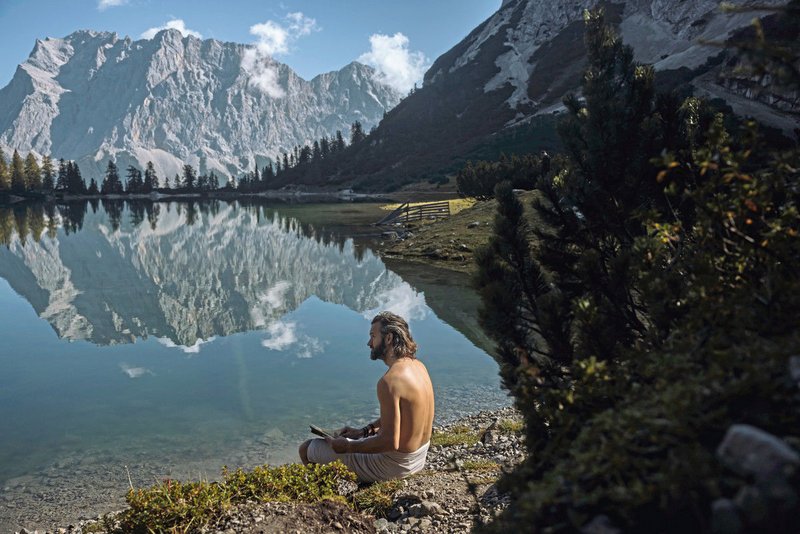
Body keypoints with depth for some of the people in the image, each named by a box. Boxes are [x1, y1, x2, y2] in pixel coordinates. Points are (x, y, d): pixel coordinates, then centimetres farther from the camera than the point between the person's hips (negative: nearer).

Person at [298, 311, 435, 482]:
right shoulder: (418, 366, 1)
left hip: (395, 463, -9)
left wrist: (348, 447, -16)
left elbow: (390, 443, -28)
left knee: (306, 449, 4)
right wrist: (365, 431, 10)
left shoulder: (389, 381, -28)